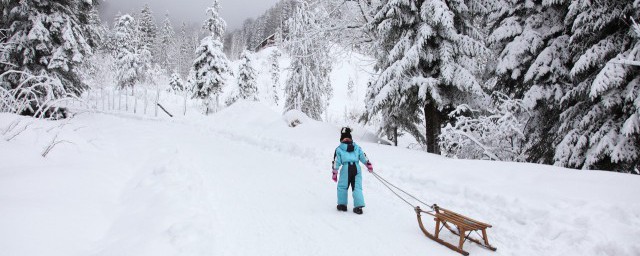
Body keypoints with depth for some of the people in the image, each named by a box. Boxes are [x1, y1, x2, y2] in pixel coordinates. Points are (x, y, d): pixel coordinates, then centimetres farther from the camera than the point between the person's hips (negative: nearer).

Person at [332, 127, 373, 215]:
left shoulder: (339, 149, 7)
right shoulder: (357, 147, 14)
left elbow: (336, 162, 5)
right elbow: (363, 157, 13)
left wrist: (334, 173, 9)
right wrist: (369, 166, 24)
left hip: (346, 169, -2)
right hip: (357, 168, 3)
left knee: (342, 187, 13)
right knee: (357, 187, 5)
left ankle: (342, 204, 17)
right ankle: (358, 206, -3)